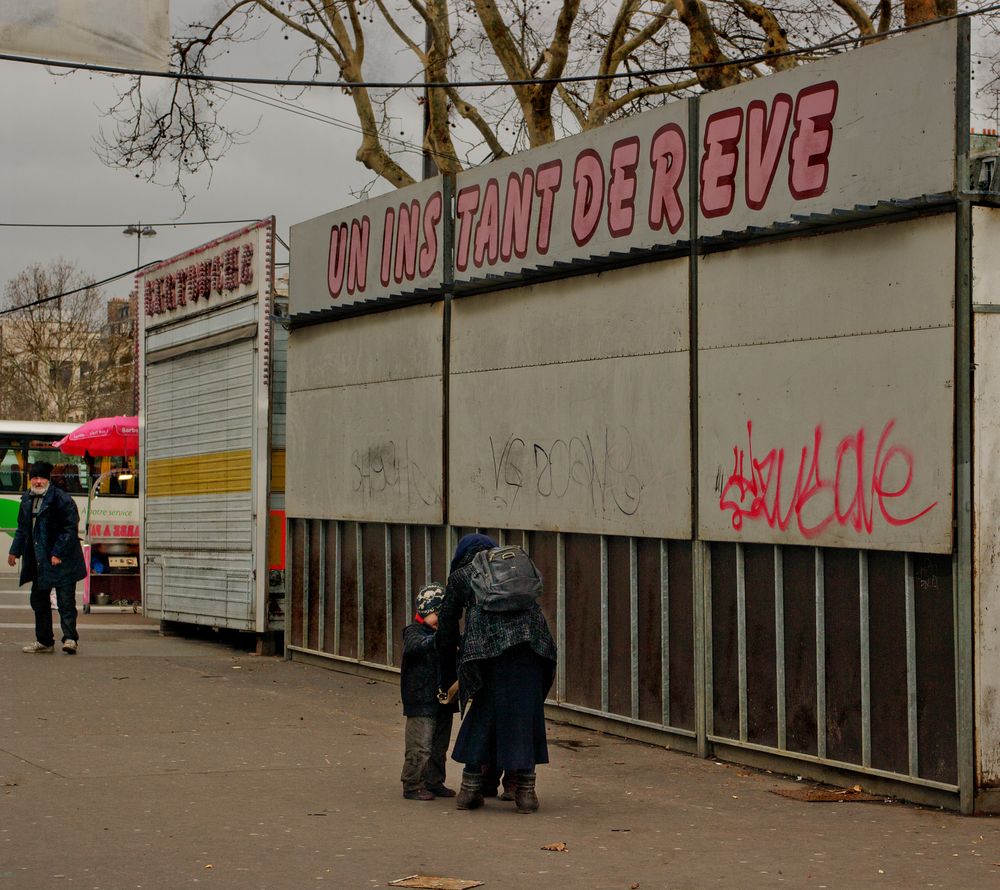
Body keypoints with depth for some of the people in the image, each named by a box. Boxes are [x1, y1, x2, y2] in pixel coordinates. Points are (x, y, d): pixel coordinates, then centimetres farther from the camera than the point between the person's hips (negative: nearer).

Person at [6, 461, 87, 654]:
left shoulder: (62, 499, -11)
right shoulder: (26, 500, 12)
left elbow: (70, 529, -14)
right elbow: (22, 529, 23)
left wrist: (58, 554, -19)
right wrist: (15, 551, 16)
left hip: (61, 560, -8)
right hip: (38, 562, 8)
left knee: (65, 601, -8)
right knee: (38, 600, 12)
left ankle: (70, 638, -6)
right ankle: (44, 641, 21)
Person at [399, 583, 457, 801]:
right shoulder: (413, 632, -6)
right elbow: (414, 646, -29)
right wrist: (435, 639, -44)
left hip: (442, 701, 8)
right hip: (421, 703, -8)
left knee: (439, 747, 14)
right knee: (420, 747, -8)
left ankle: (434, 783, 24)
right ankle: (412, 786, -1)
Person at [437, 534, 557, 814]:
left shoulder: (460, 575, 23)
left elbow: (447, 628, 25)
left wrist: (447, 678, 34)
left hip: (487, 643, -1)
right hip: (531, 639, 1)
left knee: (483, 712, 10)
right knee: (525, 712, 6)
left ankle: (470, 788, 13)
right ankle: (525, 791, 4)